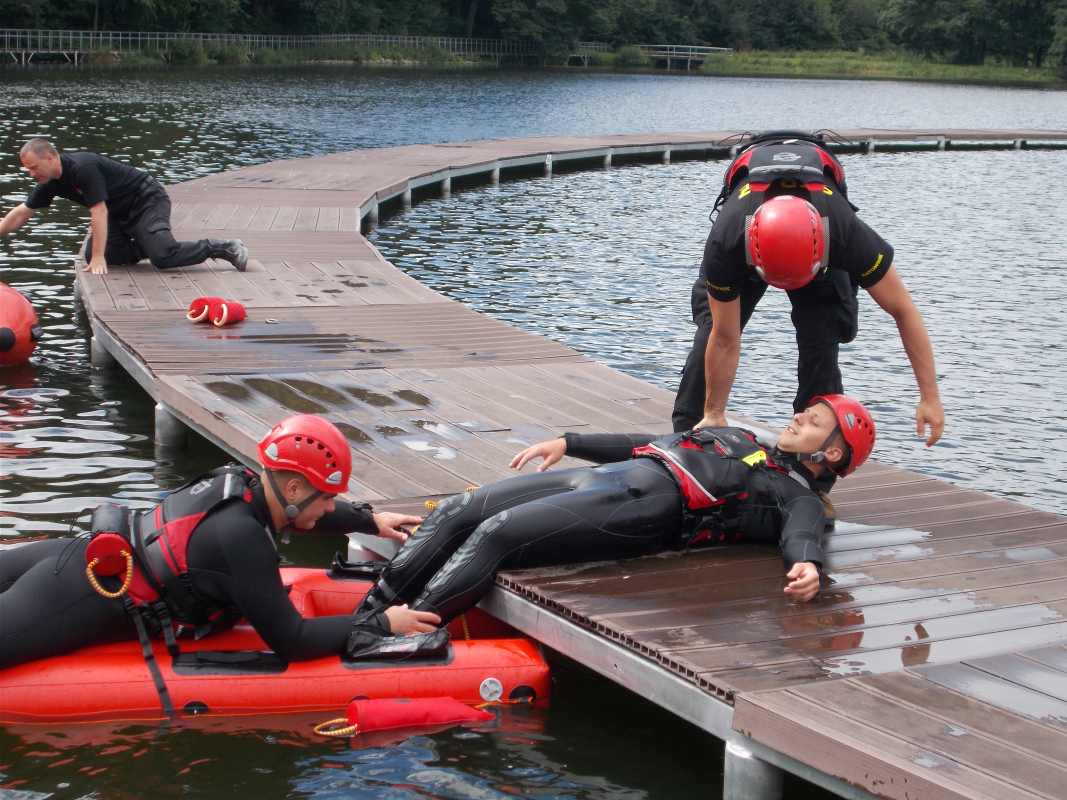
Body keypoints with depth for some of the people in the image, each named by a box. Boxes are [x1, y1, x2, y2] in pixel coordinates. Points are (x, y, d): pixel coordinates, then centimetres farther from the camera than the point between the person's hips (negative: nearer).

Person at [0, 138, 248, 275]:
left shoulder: (83, 168, -28)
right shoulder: (51, 182, 0)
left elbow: (99, 212, -31)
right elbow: (22, 212, 11)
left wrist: (99, 259, -33)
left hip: (147, 201, -9)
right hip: (121, 213, 9)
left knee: (162, 256, -27)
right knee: (92, 254, -7)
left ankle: (223, 248, -9)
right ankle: (145, 245, 12)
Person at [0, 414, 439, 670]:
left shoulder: (240, 480, -1)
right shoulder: (242, 537, -25)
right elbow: (289, 640, -21)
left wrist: (369, 519, 22)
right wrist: (382, 624, -16)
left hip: (81, 555, 9)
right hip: (75, 605, -9)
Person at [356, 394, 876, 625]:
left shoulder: (796, 495, 8)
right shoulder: (738, 438, 33)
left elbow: (801, 534, -15)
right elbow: (646, 443, 35)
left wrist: (807, 567, -40)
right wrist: (568, 443, 32)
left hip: (645, 507, -8)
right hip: (602, 476, 8)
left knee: (494, 536, -26)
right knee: (456, 513, -6)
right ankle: (364, 615, -8)